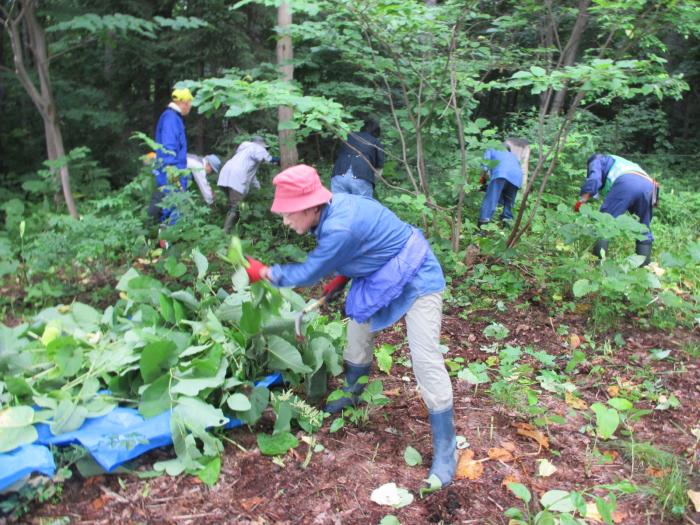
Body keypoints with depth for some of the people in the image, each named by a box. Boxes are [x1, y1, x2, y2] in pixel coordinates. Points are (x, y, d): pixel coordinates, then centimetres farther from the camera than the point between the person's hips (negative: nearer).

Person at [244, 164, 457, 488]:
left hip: (416, 279, -9)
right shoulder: (334, 206, -9)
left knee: (425, 360, -13)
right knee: (357, 337, 19)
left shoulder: (340, 228, -36)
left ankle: (445, 449, -2)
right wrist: (341, 278, 0)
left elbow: (309, 273, -20)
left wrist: (264, 273, -7)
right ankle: (352, 394, 45)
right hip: (381, 277, 9)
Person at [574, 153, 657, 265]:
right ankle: (644, 261, 15)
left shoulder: (596, 160, 28)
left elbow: (593, 179, 5)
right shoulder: (622, 162, 47)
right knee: (644, 227, 18)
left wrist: (582, 201, 1)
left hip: (626, 182, -6)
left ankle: (598, 259, -14)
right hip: (649, 184, 6)